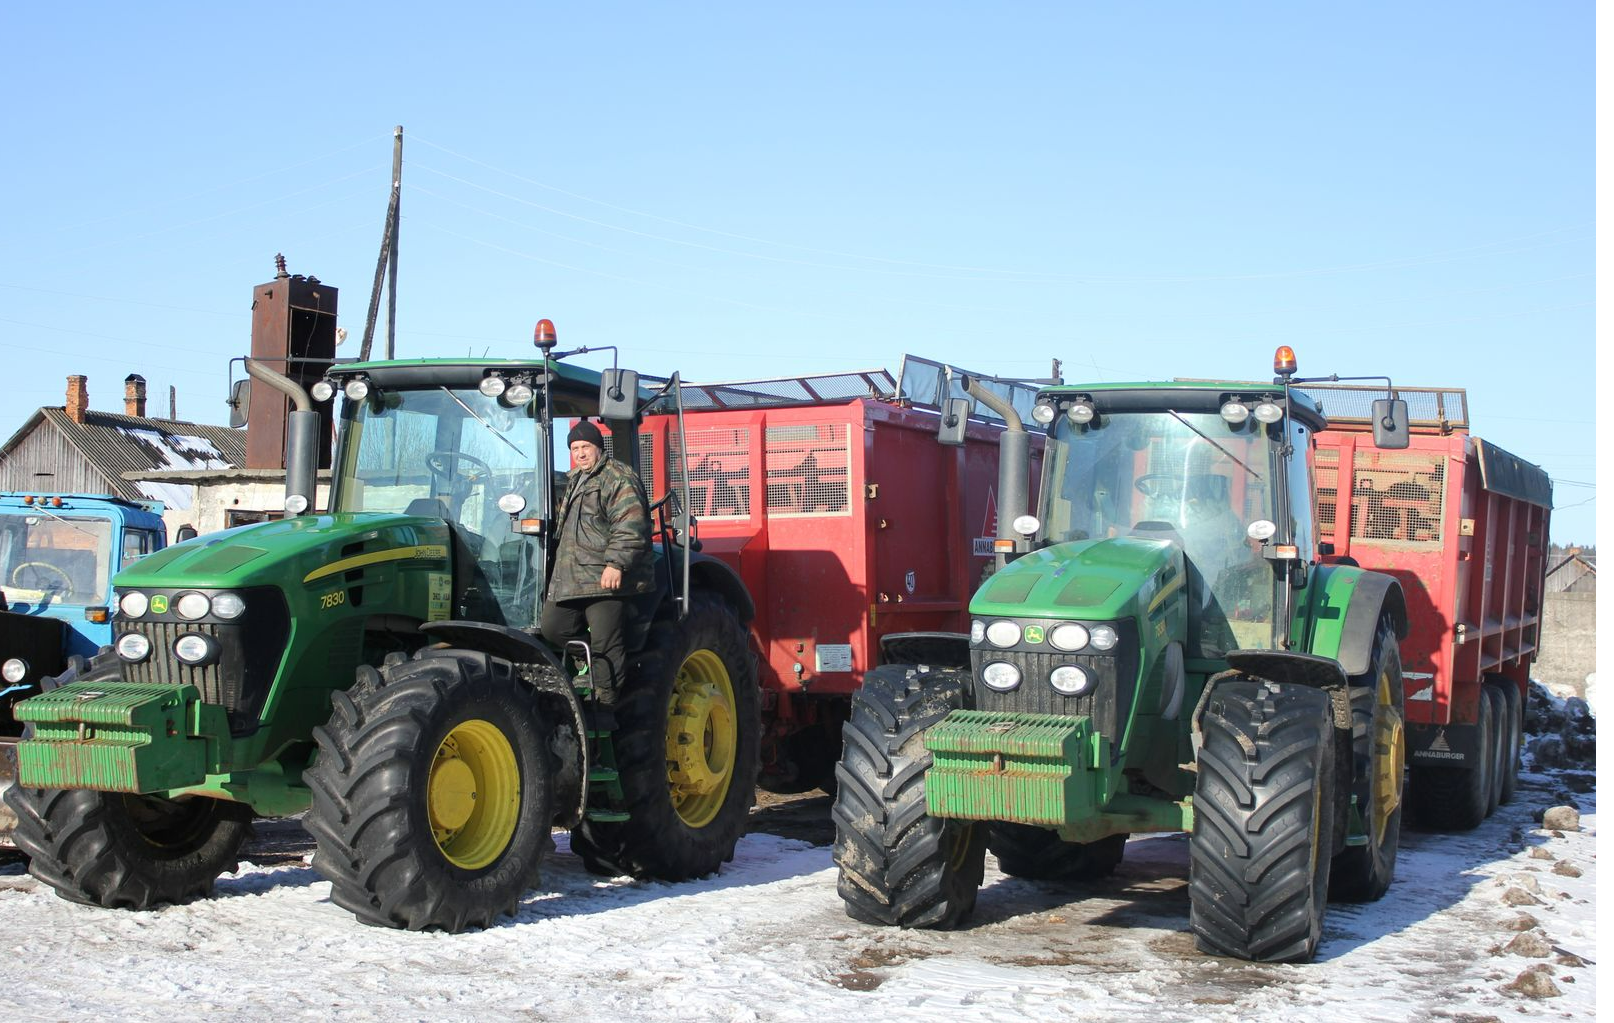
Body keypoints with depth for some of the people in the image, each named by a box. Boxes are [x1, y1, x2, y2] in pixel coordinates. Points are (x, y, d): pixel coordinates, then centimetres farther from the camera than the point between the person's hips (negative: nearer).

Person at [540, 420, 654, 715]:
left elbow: (630, 527, -18)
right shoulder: (573, 482, 23)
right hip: (569, 578, 9)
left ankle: (605, 707, -1)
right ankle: (593, 653, 21)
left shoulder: (619, 478, -7)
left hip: (607, 580, -9)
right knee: (551, 627, 6)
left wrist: (617, 563, -25)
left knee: (606, 644, -7)